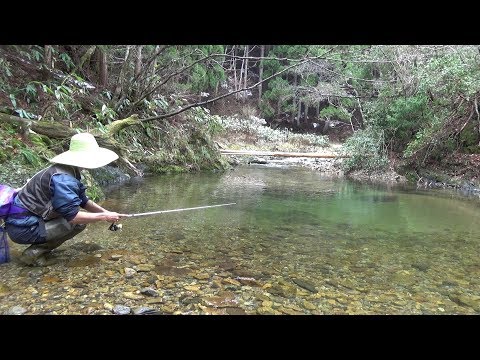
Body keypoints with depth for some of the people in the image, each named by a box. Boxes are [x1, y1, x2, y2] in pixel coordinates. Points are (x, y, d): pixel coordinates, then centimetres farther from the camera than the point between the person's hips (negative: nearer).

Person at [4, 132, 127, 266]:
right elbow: (73, 216, -29)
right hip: (22, 229, -9)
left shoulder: (68, 171, 6)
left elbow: (84, 201, 14)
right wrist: (104, 217, -19)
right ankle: (35, 253, -6)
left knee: (81, 217, 11)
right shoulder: (63, 179, -25)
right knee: (79, 222, -14)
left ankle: (39, 247, 10)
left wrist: (107, 213, 3)